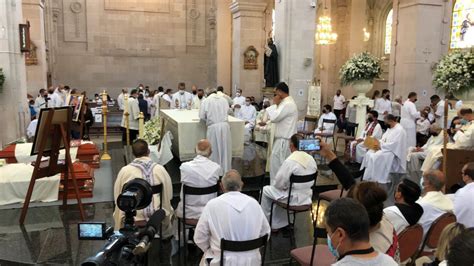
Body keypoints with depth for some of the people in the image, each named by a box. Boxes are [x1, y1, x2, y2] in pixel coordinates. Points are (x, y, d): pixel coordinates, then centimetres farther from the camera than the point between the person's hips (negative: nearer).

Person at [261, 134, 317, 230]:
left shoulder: (290, 161, -24)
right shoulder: (311, 159, -3)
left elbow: (279, 183, -18)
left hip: (294, 199, -7)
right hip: (307, 197, 7)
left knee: (265, 190, 14)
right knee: (281, 193, 32)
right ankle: (276, 224, 34)